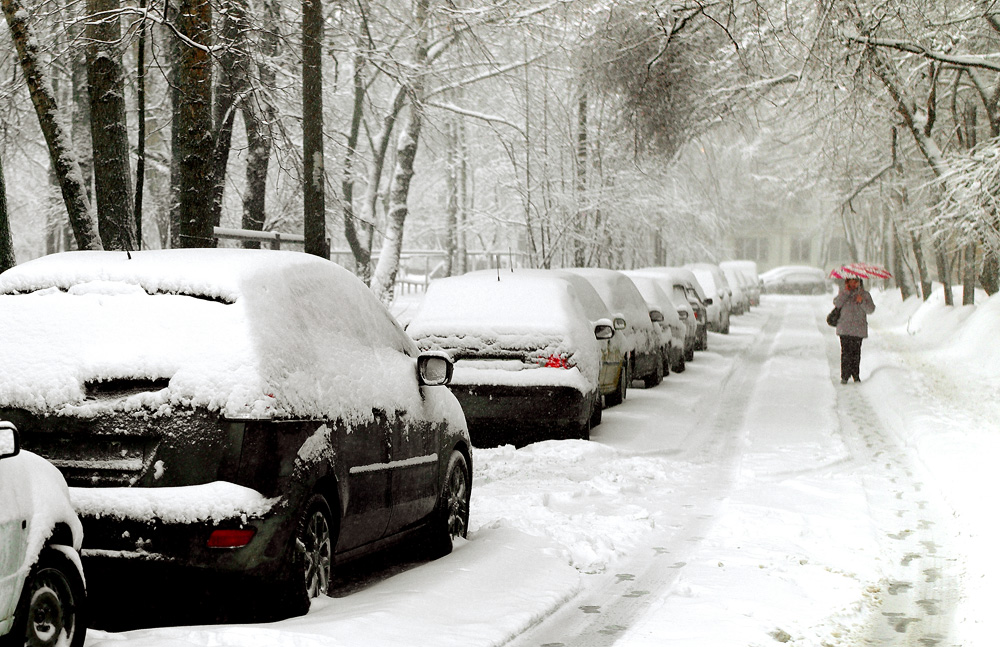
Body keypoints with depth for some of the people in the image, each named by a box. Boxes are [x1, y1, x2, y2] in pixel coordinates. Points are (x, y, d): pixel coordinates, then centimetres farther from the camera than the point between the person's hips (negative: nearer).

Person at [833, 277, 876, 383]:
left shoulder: (865, 294, 10)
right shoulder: (843, 292, 12)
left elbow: (871, 309, 1)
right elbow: (837, 304, -4)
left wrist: (862, 302, -15)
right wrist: (846, 292, -9)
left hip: (859, 329, 0)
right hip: (845, 329, 0)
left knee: (856, 353, -1)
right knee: (845, 352, -7)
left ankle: (856, 375, 11)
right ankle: (844, 376, -3)